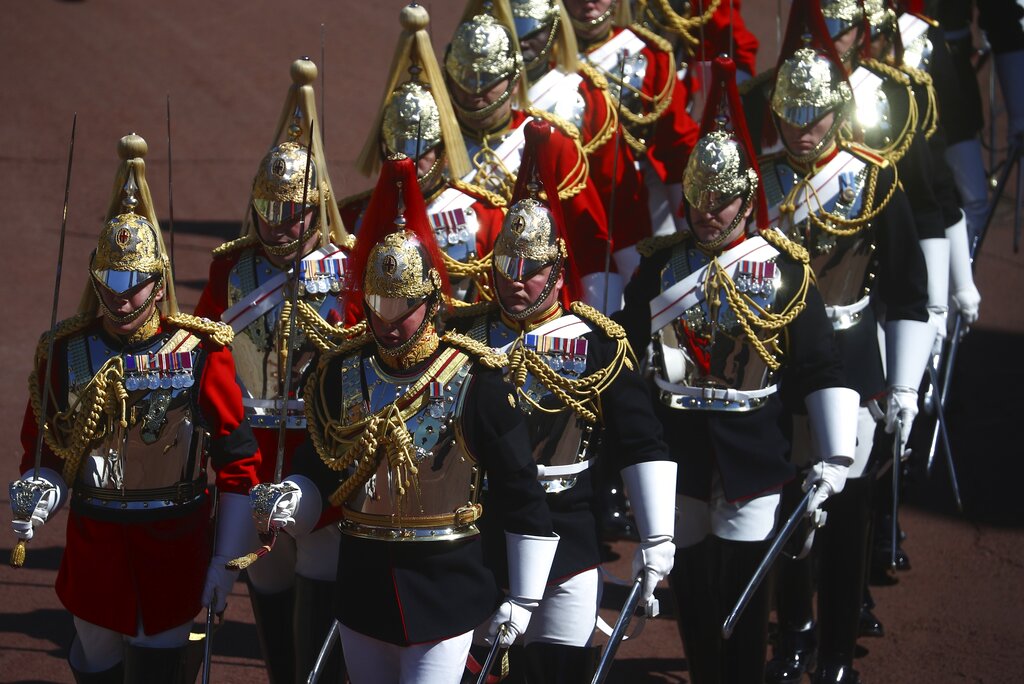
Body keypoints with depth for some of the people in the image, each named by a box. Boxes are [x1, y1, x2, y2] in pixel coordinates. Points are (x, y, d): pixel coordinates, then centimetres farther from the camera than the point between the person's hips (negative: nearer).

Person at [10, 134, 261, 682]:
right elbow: (45, 456, 4)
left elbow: (237, 462, -4)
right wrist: (37, 495, -19)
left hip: (175, 547, -2)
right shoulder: (65, 352, -3)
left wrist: (226, 561, -6)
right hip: (94, 543, 2)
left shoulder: (201, 351, -9)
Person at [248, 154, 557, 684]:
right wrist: (289, 500, -16)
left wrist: (523, 598, -4)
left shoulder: (476, 380, -10)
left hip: (445, 594, -4)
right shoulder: (339, 375, 1)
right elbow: (317, 471, 8)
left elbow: (520, 492, -5)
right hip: (363, 583, 4)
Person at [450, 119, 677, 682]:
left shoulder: (598, 344, -5)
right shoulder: (463, 335, 2)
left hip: (566, 541, -2)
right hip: (470, 534, 2)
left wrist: (657, 541, -6)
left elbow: (643, 445, -3)